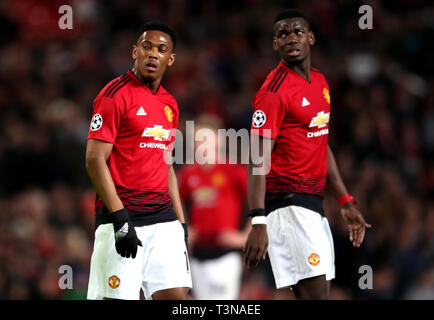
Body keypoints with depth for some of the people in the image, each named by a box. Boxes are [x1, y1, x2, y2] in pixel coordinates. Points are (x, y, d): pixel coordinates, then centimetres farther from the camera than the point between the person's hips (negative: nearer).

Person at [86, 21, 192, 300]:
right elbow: (95, 160, -12)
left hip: (163, 219, 7)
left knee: (177, 294, -2)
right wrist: (120, 219, -18)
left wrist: (180, 222, 17)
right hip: (122, 217, -7)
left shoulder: (169, 104, 16)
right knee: (117, 297, -8)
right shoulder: (116, 94, -7)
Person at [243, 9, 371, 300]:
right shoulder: (274, 91, -12)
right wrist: (258, 222, -26)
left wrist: (346, 203, 22)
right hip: (287, 203, -9)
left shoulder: (320, 82, 15)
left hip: (312, 203, 9)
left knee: (314, 293, 9)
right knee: (316, 292, -17)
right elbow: (258, 161, -17)